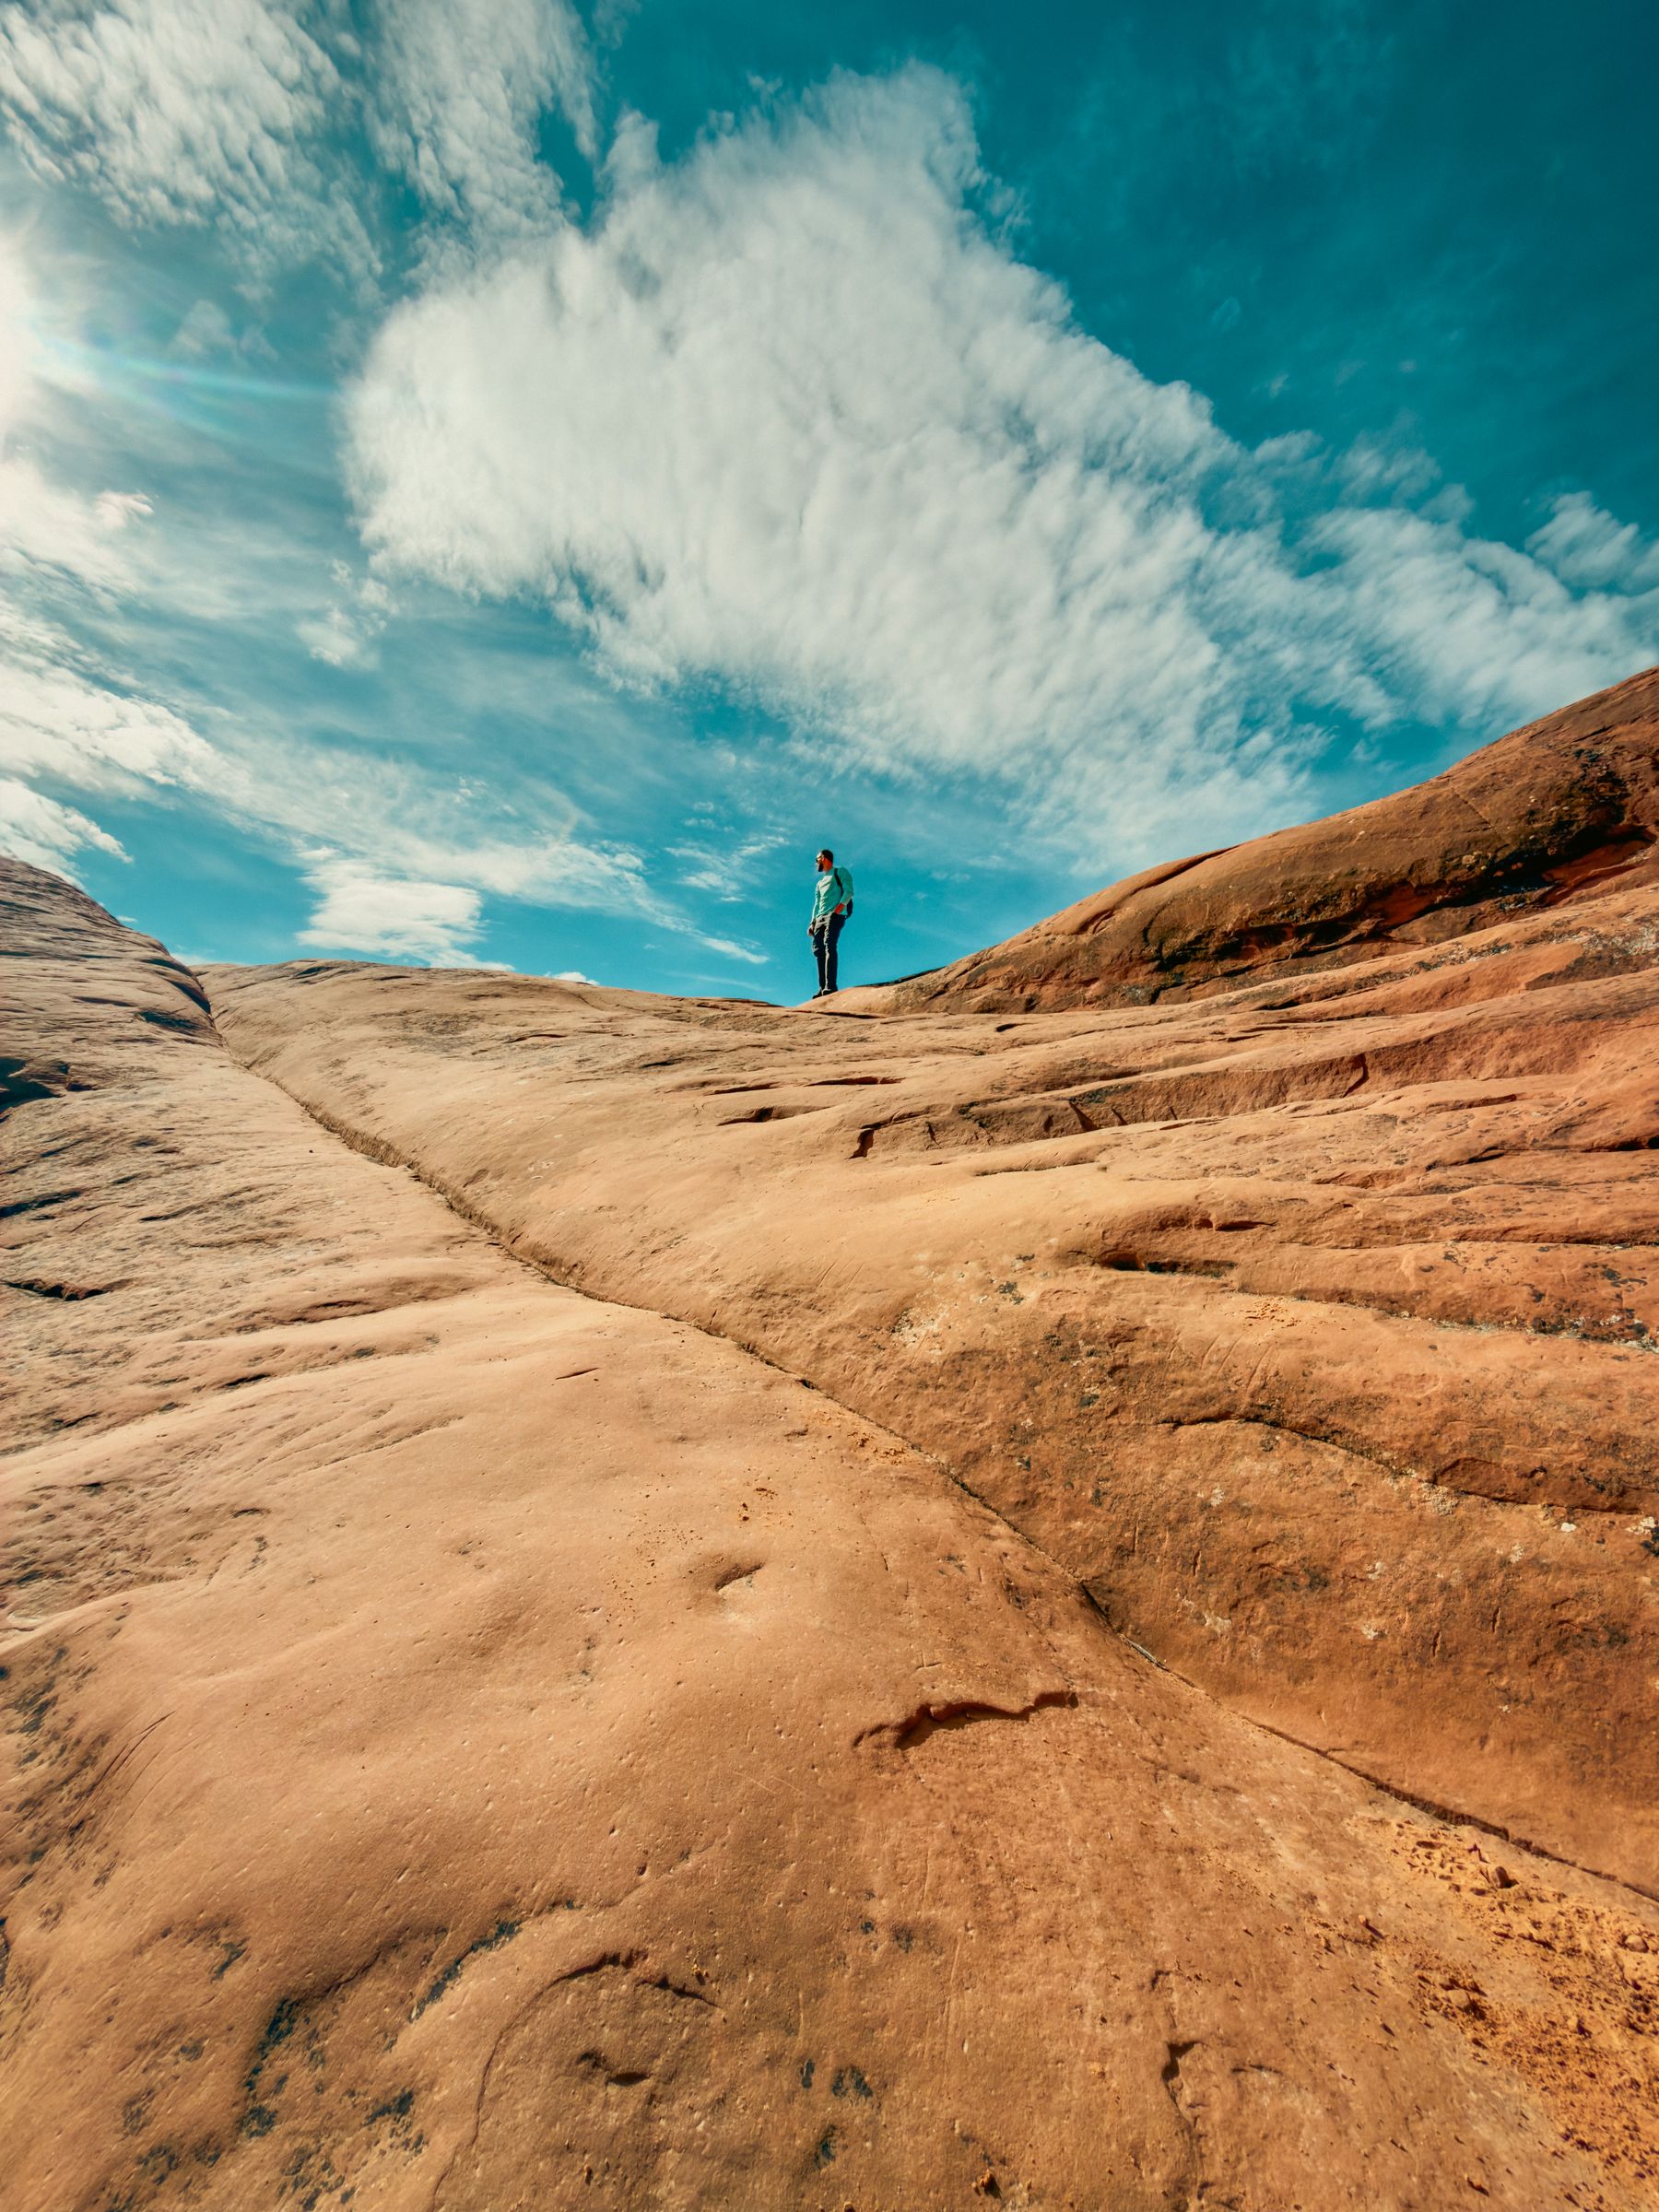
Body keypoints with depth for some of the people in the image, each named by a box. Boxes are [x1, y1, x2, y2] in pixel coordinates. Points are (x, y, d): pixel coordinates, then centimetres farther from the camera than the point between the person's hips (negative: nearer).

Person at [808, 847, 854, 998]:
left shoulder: (840, 872, 11)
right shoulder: (820, 883, 33)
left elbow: (849, 891, -5)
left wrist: (841, 905, -22)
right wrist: (812, 922, 14)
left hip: (835, 915, -8)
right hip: (820, 918, 8)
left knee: (829, 946, -23)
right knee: (818, 949, -6)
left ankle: (830, 986, -32)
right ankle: (822, 988, -8)